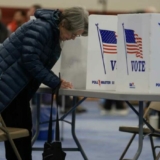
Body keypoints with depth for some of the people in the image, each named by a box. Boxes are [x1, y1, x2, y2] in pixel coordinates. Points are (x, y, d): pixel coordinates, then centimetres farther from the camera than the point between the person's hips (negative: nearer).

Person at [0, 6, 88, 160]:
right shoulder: (41, 28, -21)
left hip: (18, 84, 9)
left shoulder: (55, 34, 8)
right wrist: (55, 82, -21)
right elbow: (30, 60, -26)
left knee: (24, 128, 8)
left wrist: (57, 81, -4)